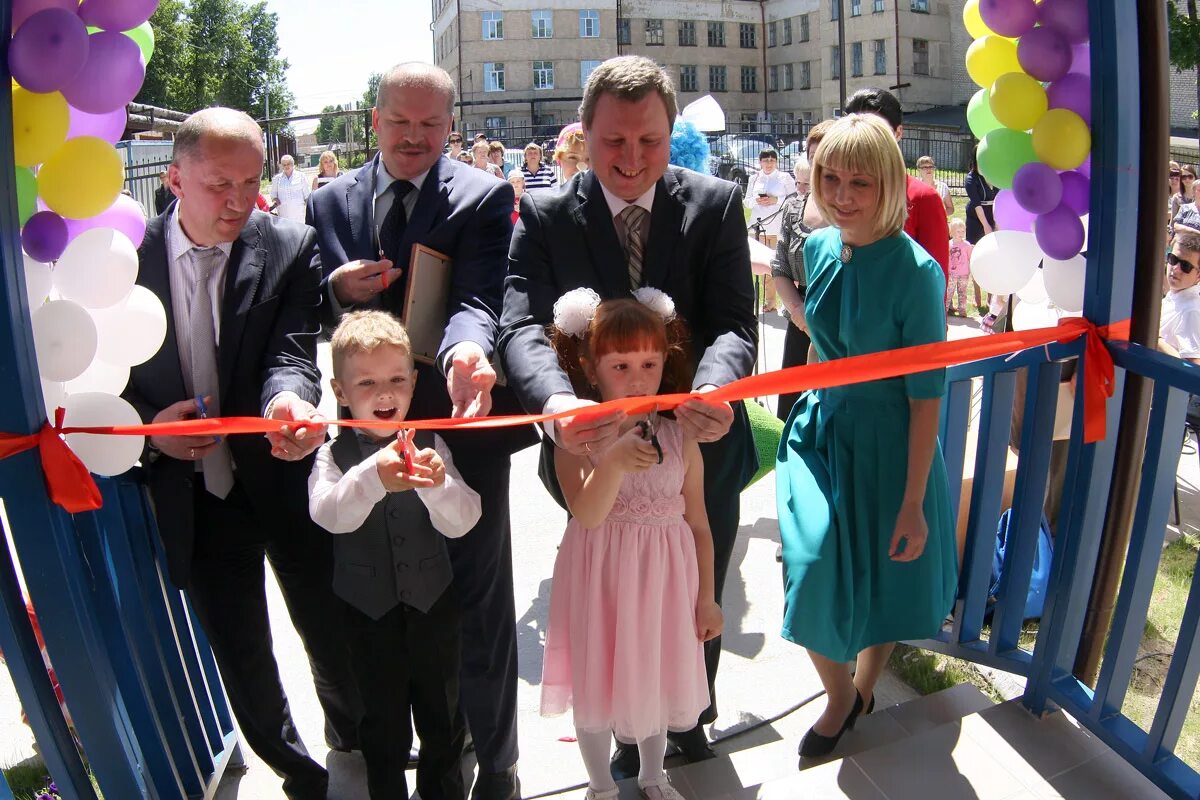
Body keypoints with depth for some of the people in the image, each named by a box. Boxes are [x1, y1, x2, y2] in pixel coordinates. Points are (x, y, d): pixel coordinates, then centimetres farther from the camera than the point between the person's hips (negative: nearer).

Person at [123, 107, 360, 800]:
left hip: (283, 474, -1)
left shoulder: (291, 248, -8)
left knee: (333, 638, 12)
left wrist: (289, 398, -40)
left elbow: (294, 352, -18)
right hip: (194, 490, 2)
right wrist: (146, 424, -15)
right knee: (240, 656, 17)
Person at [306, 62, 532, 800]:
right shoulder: (332, 203, 7)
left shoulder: (484, 198, -6)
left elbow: (478, 299, -19)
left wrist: (465, 349, -41)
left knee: (479, 601, 7)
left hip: (462, 424, -4)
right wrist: (339, 290, -14)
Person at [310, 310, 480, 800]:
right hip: (369, 612, -1)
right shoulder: (334, 456, -12)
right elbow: (329, 514, -30)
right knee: (384, 723, 18)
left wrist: (437, 484, -38)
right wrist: (373, 478, -50)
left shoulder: (431, 447, -9)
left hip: (434, 604, 1)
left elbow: (462, 522, -17)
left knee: (443, 715, 19)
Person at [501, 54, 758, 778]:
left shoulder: (716, 204, -11)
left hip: (702, 448, 1)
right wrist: (556, 401, -46)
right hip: (599, 452, 0)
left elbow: (734, 323, -18)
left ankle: (691, 717, 55)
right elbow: (523, 326, -23)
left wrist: (713, 389, -42)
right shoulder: (545, 216, -12)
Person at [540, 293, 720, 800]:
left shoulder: (679, 440, -5)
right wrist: (616, 461, -41)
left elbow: (698, 524, 2)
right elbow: (587, 516, -25)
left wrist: (706, 597, 6)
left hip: (663, 579, 2)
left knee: (657, 678, 19)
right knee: (595, 682, 13)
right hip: (600, 580, -2)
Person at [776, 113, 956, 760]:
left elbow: (925, 398, -17)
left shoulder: (915, 270, -20)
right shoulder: (819, 248, -3)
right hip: (821, 431, 4)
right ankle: (839, 695, 30)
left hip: (888, 442, -4)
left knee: (885, 583, 14)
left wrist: (914, 503, -16)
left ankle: (863, 689, 45)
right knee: (814, 576, -1)